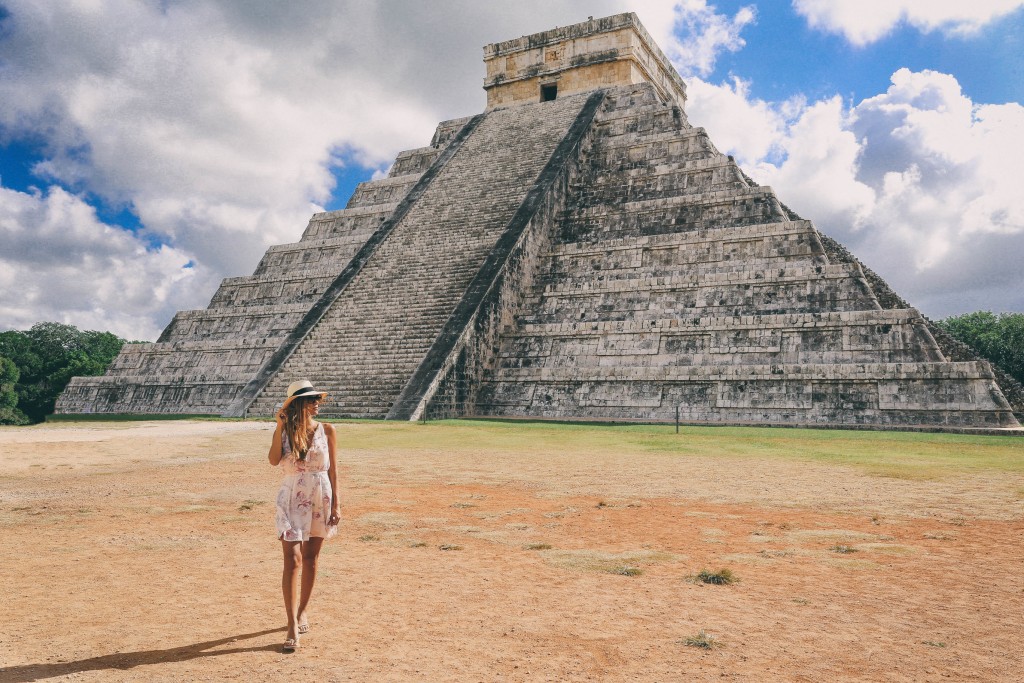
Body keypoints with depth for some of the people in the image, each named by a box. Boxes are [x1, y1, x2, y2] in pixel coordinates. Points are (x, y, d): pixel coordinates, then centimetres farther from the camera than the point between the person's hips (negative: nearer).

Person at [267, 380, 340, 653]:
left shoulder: (326, 430, 2)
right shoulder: (285, 430, -1)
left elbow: (333, 469, 4)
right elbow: (274, 460, -18)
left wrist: (336, 505, 0)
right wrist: (280, 425, -17)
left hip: (321, 498, 2)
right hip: (292, 498, -2)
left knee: (310, 558, 12)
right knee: (293, 559, -9)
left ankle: (303, 610, 31)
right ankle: (293, 626, -7)